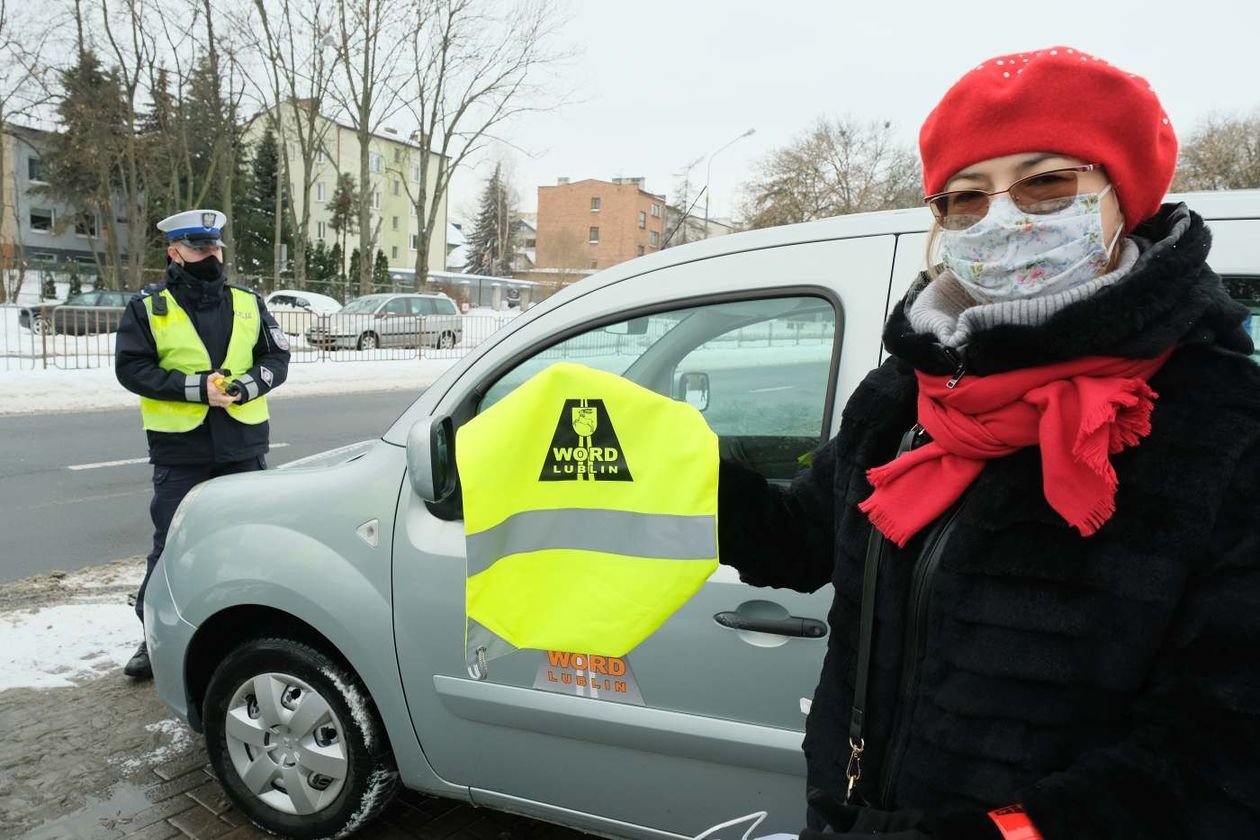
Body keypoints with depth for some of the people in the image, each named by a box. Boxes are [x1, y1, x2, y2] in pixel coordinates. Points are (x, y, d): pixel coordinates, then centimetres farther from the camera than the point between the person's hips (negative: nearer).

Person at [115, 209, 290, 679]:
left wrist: (244, 386, -13)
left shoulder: (248, 303, 9)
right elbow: (131, 368, -5)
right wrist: (196, 387, -17)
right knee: (171, 545, 5)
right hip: (179, 449, -2)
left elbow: (277, 358, 7)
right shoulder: (148, 308, 2)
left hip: (244, 445, 2)